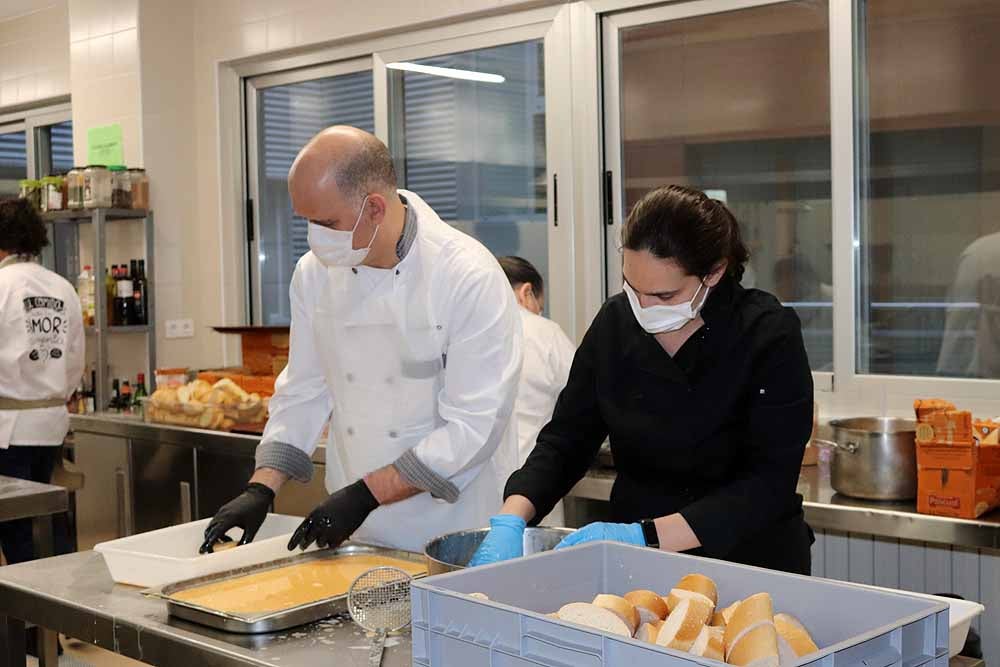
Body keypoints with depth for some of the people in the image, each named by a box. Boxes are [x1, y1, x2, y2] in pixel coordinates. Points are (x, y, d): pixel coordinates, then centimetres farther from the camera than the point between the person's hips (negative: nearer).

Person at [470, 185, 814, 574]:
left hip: (751, 561, -2)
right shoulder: (616, 323, 0)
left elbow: (769, 484, -17)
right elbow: (565, 439, 3)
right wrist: (510, 519, -14)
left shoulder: (769, 335, -13)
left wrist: (645, 535, -25)